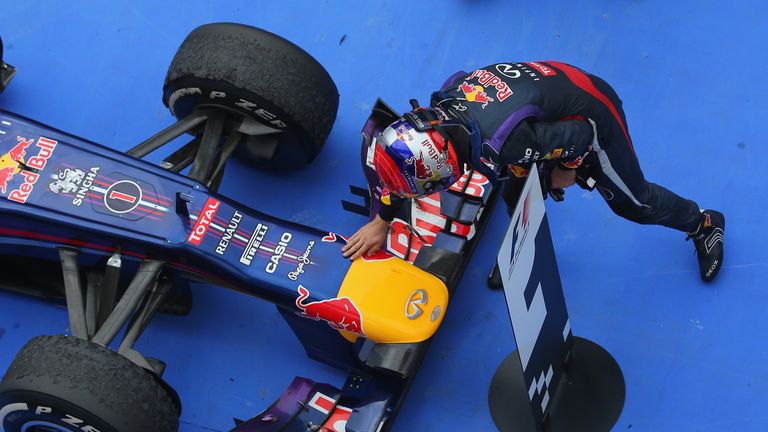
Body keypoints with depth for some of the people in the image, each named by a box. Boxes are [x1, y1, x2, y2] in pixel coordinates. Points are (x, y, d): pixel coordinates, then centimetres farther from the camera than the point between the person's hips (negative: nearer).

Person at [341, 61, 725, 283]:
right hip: (552, 86, 7)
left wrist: (567, 170, -9)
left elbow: (583, 134, -30)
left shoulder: (499, 145, -43)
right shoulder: (440, 107, -21)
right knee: (518, 193, 14)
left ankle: (703, 224, 40)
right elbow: (402, 161, 1)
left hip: (591, 116, -6)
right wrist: (381, 222, 8)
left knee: (631, 201, 13)